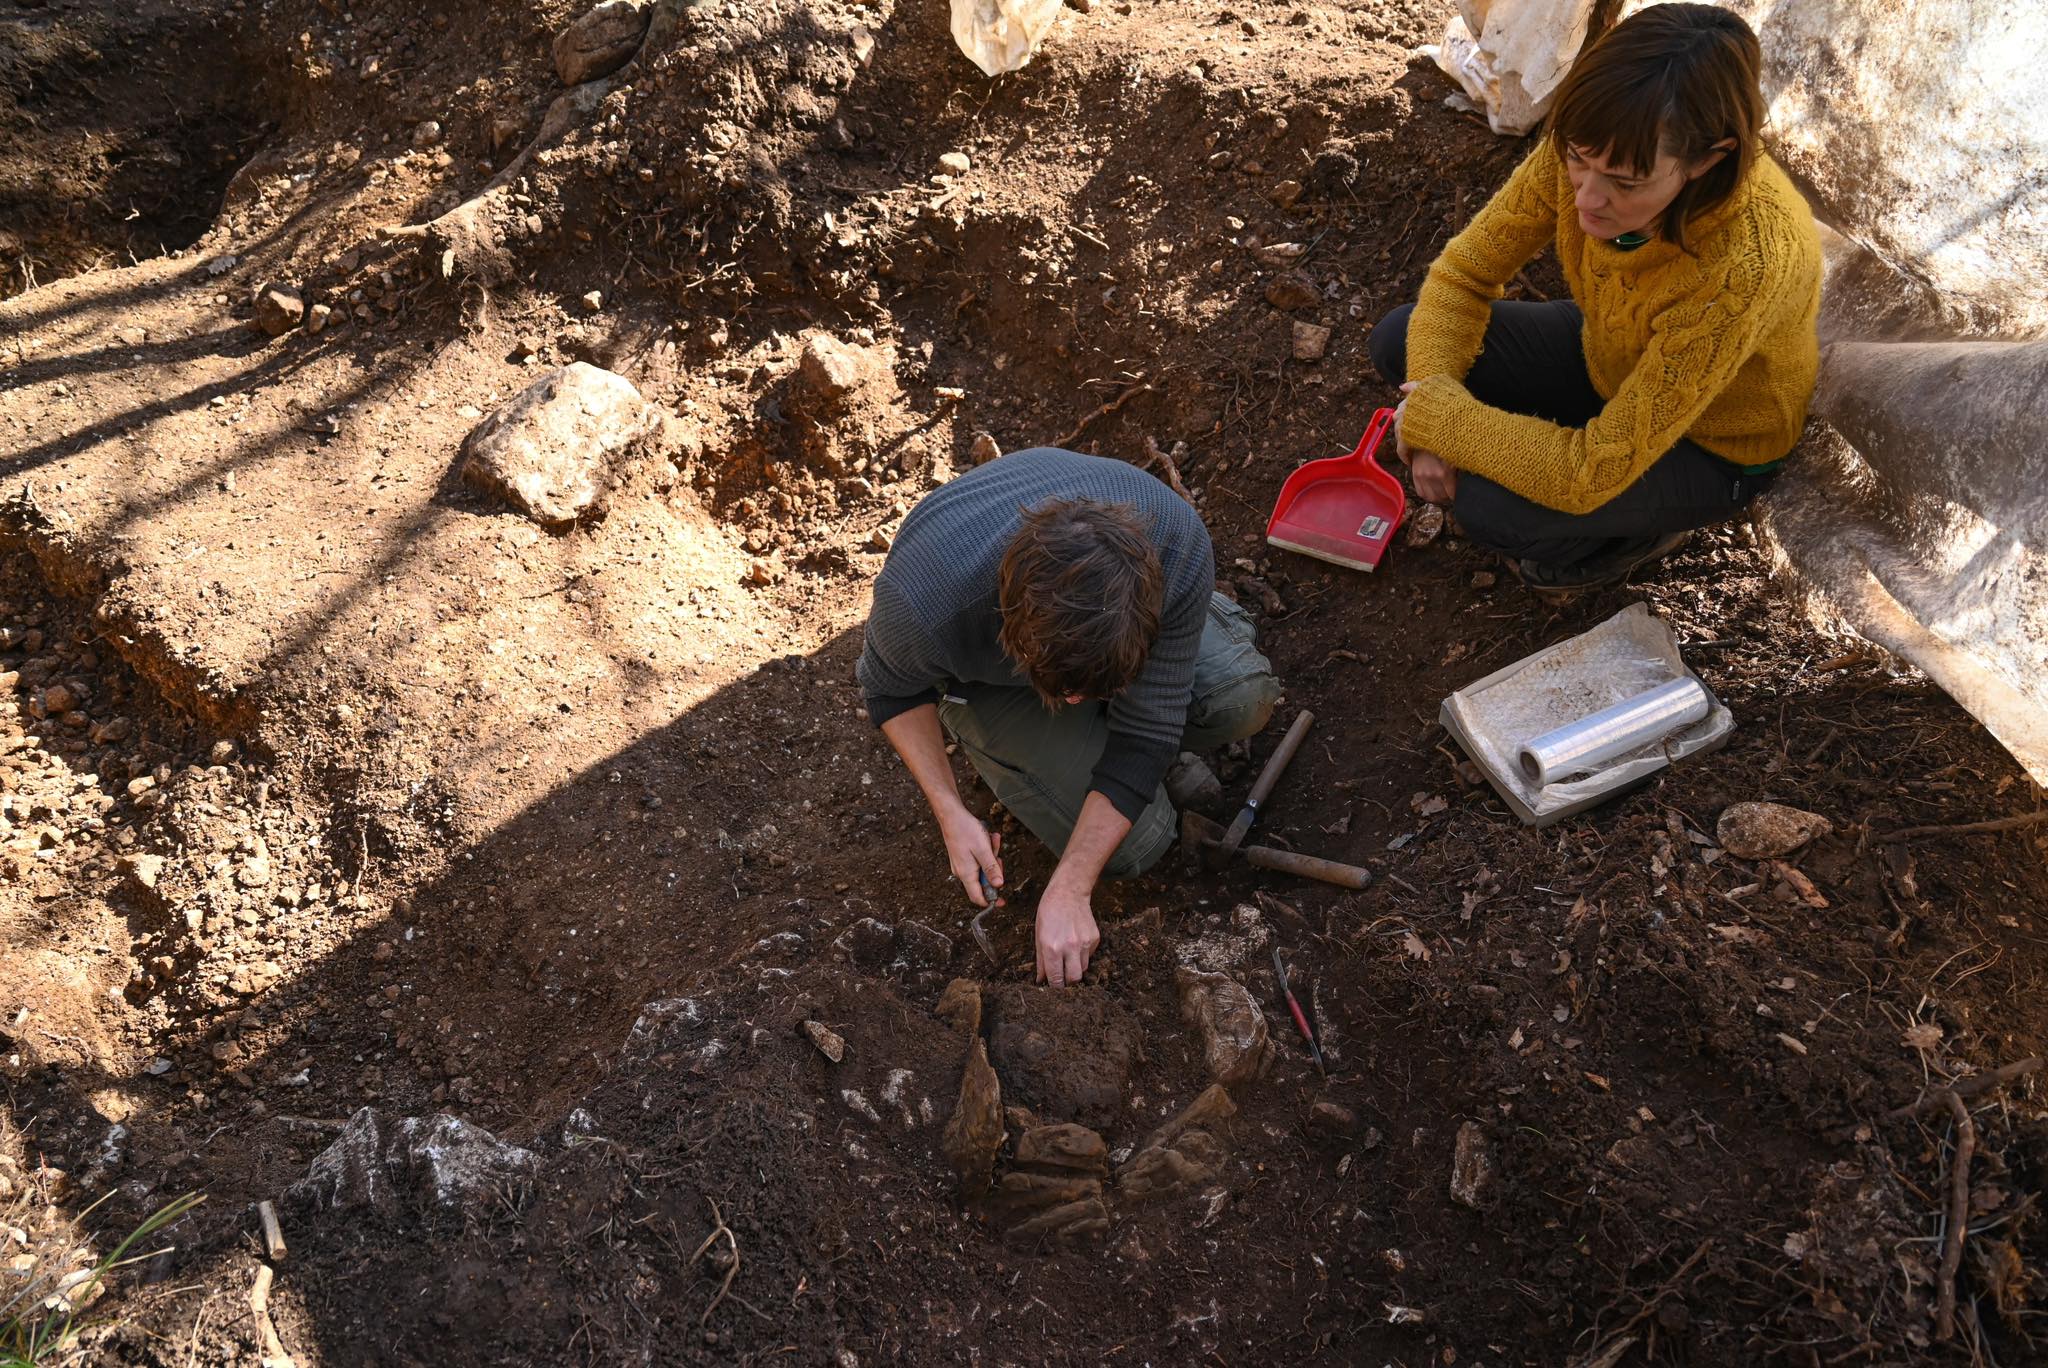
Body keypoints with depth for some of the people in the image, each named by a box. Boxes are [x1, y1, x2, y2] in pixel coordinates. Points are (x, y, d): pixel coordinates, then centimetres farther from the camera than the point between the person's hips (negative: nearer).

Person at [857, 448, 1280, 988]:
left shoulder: (1180, 553, -38)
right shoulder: (924, 599, -43)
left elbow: (1145, 737, -28)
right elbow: (893, 689, -16)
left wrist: (1067, 891, -30)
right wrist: (950, 812, -25)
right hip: (985, 674, -2)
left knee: (1243, 696, -25)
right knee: (1138, 841, -15)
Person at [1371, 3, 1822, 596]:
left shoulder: (1745, 267, -42)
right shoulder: (1590, 146, -26)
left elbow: (1592, 474, -39)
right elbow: (1464, 273, -13)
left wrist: (1432, 417, -31)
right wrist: (1435, 415, -26)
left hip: (1710, 448, -5)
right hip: (1609, 358, 6)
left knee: (1489, 505, -28)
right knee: (1398, 342, -11)